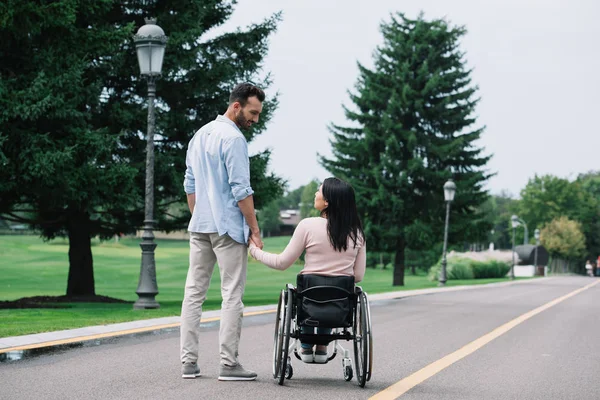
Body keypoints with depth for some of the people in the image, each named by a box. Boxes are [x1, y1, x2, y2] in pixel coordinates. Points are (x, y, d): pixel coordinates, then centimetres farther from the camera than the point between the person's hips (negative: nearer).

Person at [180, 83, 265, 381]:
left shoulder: (200, 135, 14)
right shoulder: (233, 138, -12)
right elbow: (241, 189, -15)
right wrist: (255, 230, -10)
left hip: (199, 227, 8)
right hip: (227, 228, -8)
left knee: (194, 292, 7)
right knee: (232, 295, -3)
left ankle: (188, 361, 7)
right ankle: (228, 363, -4)